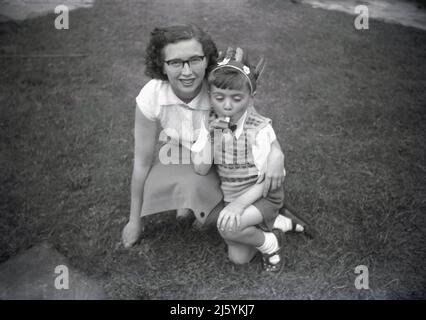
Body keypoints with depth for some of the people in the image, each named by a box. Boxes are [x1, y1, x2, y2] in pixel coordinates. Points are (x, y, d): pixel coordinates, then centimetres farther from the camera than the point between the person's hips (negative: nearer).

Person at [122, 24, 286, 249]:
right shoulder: (151, 96, -29)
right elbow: (142, 162, -18)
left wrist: (275, 154, -37)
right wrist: (134, 220, -9)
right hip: (176, 160, 1)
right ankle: (186, 201, 5)